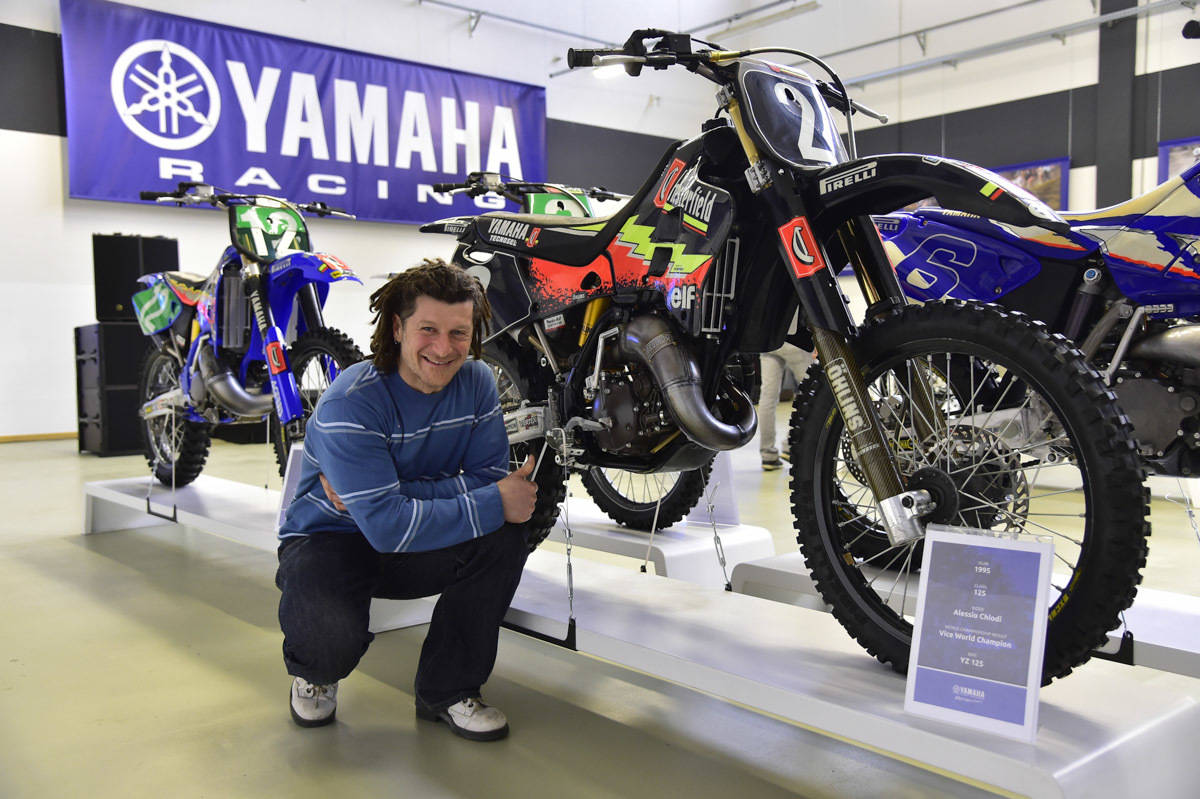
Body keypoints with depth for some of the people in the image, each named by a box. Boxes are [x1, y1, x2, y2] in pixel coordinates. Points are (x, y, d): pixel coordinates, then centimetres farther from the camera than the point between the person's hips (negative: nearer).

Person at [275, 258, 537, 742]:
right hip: (329, 538, -4)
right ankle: (314, 672, 9)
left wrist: (391, 493, -27)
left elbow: (490, 479, -16)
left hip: (417, 542, 5)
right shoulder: (350, 403, -26)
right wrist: (493, 504, -32)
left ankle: (449, 691, -3)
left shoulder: (477, 383, -9)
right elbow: (388, 526, -33)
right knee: (330, 631, -34)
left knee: (503, 538, -22)